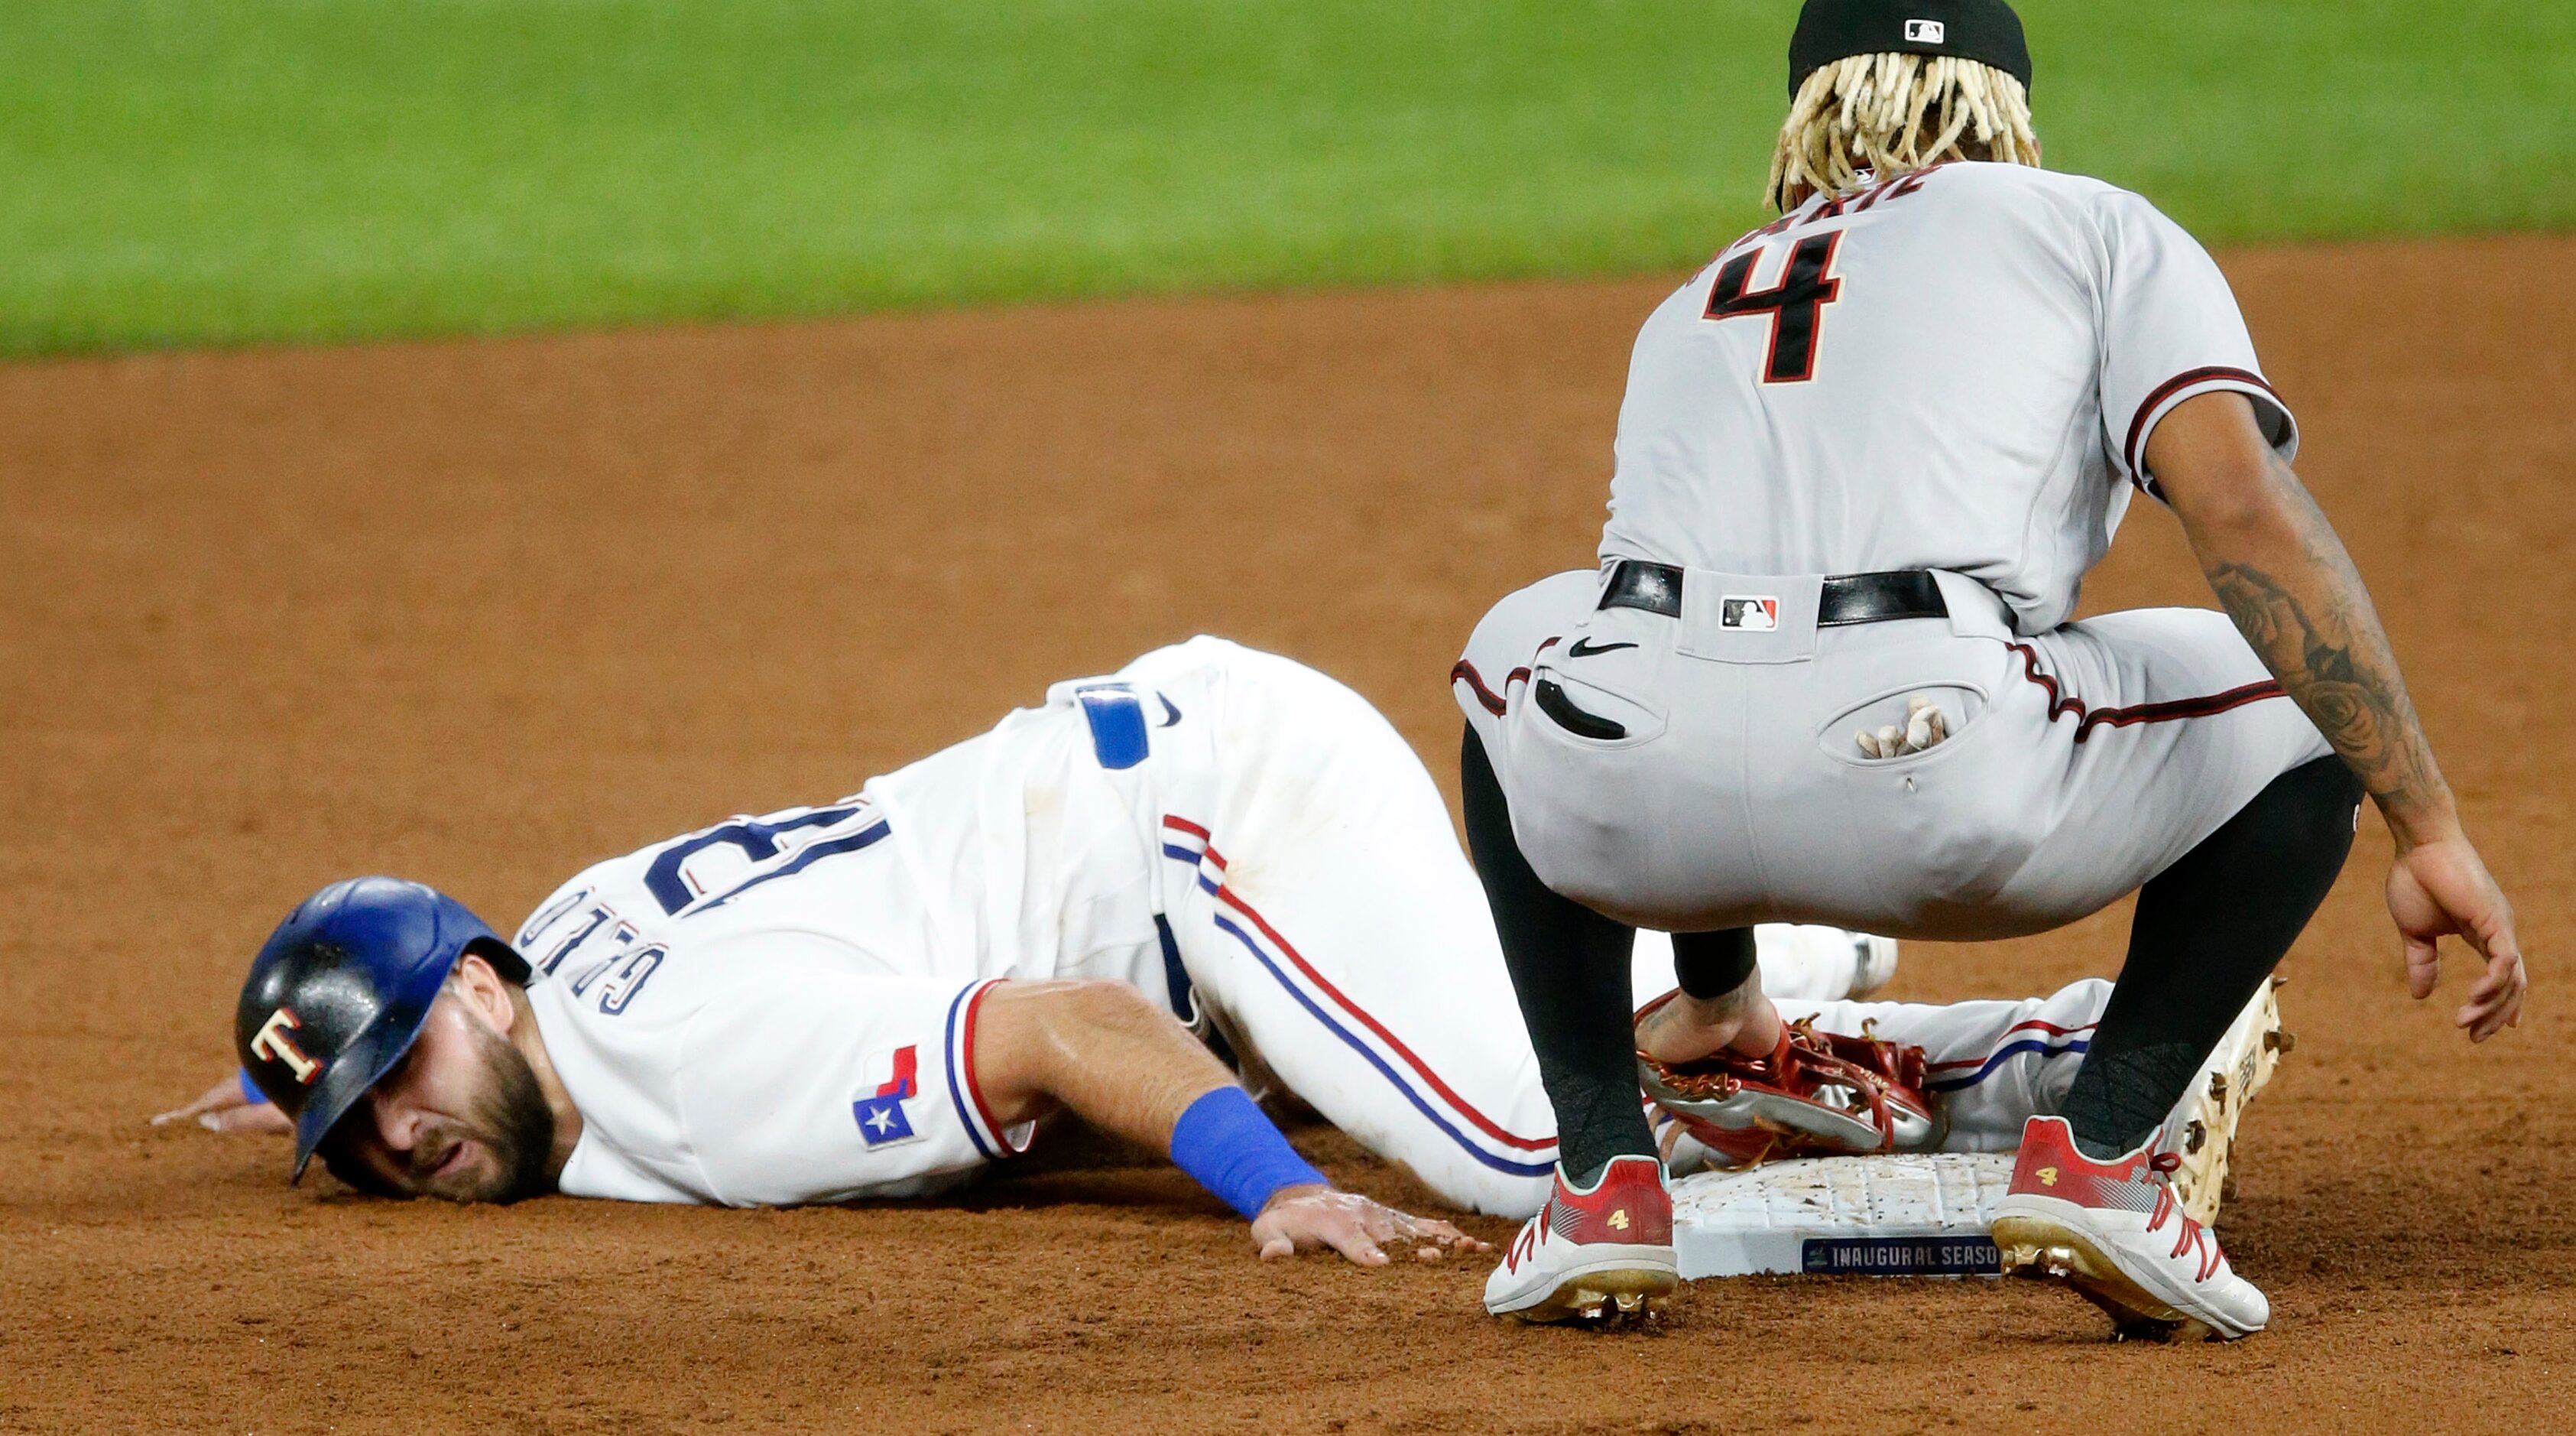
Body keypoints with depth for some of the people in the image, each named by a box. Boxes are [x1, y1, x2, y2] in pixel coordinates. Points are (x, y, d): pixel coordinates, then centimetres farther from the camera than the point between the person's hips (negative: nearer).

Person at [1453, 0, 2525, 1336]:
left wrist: (1716, 989, 66)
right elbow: (2245, 513, 4)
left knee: (1519, 657, 40)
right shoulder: (2096, 230, 24)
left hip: (1621, 816, 4)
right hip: (1935, 776, -4)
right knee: (2309, 694, 22)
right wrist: (2430, 836, 2)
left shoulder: (1692, 309, 38)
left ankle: (1603, 1176, 24)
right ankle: (2096, 1150, 6)